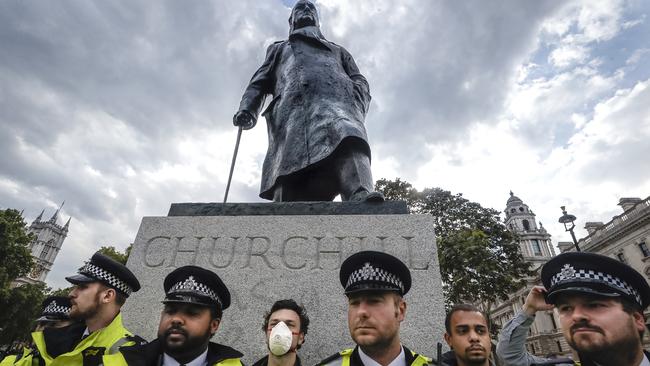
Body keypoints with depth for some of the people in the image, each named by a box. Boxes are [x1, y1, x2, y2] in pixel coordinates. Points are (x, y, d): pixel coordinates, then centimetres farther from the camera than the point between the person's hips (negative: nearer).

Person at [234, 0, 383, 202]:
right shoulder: (279, 48, 41)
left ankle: (361, 198, -59)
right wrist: (247, 109, 3)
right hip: (292, 106, 1)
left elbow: (360, 82, 26)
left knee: (347, 140, -37)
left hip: (336, 99, 0)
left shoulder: (338, 50, 42)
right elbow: (259, 83, 26)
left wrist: (357, 103, 1)